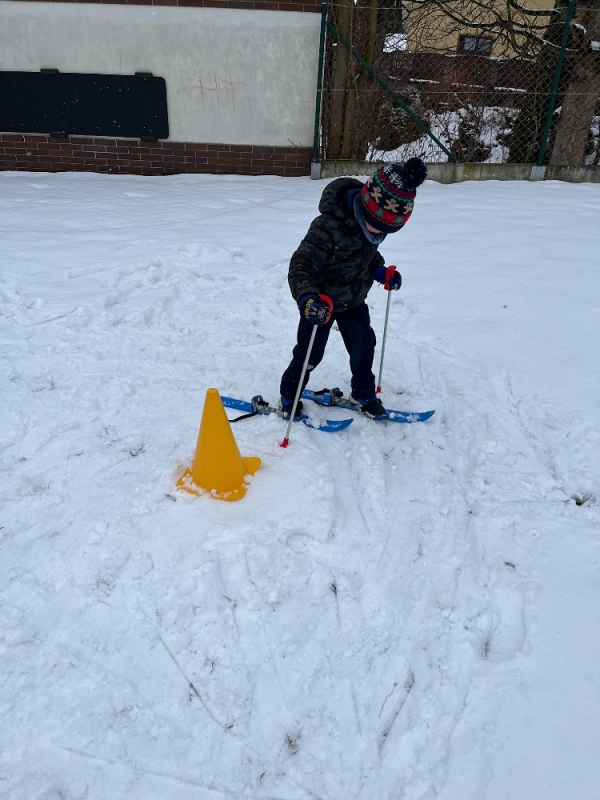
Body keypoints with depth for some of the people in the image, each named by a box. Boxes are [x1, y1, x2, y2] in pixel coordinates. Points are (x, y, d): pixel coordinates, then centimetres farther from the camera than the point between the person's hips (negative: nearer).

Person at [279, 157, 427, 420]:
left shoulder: (370, 219, -10)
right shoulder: (328, 227, -34)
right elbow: (300, 267, -33)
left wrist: (381, 271, -3)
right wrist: (308, 298, -49)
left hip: (354, 300, 6)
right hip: (323, 303, -6)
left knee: (364, 346, 13)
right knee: (310, 352, 6)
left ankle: (363, 394, 36)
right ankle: (288, 398, 28)